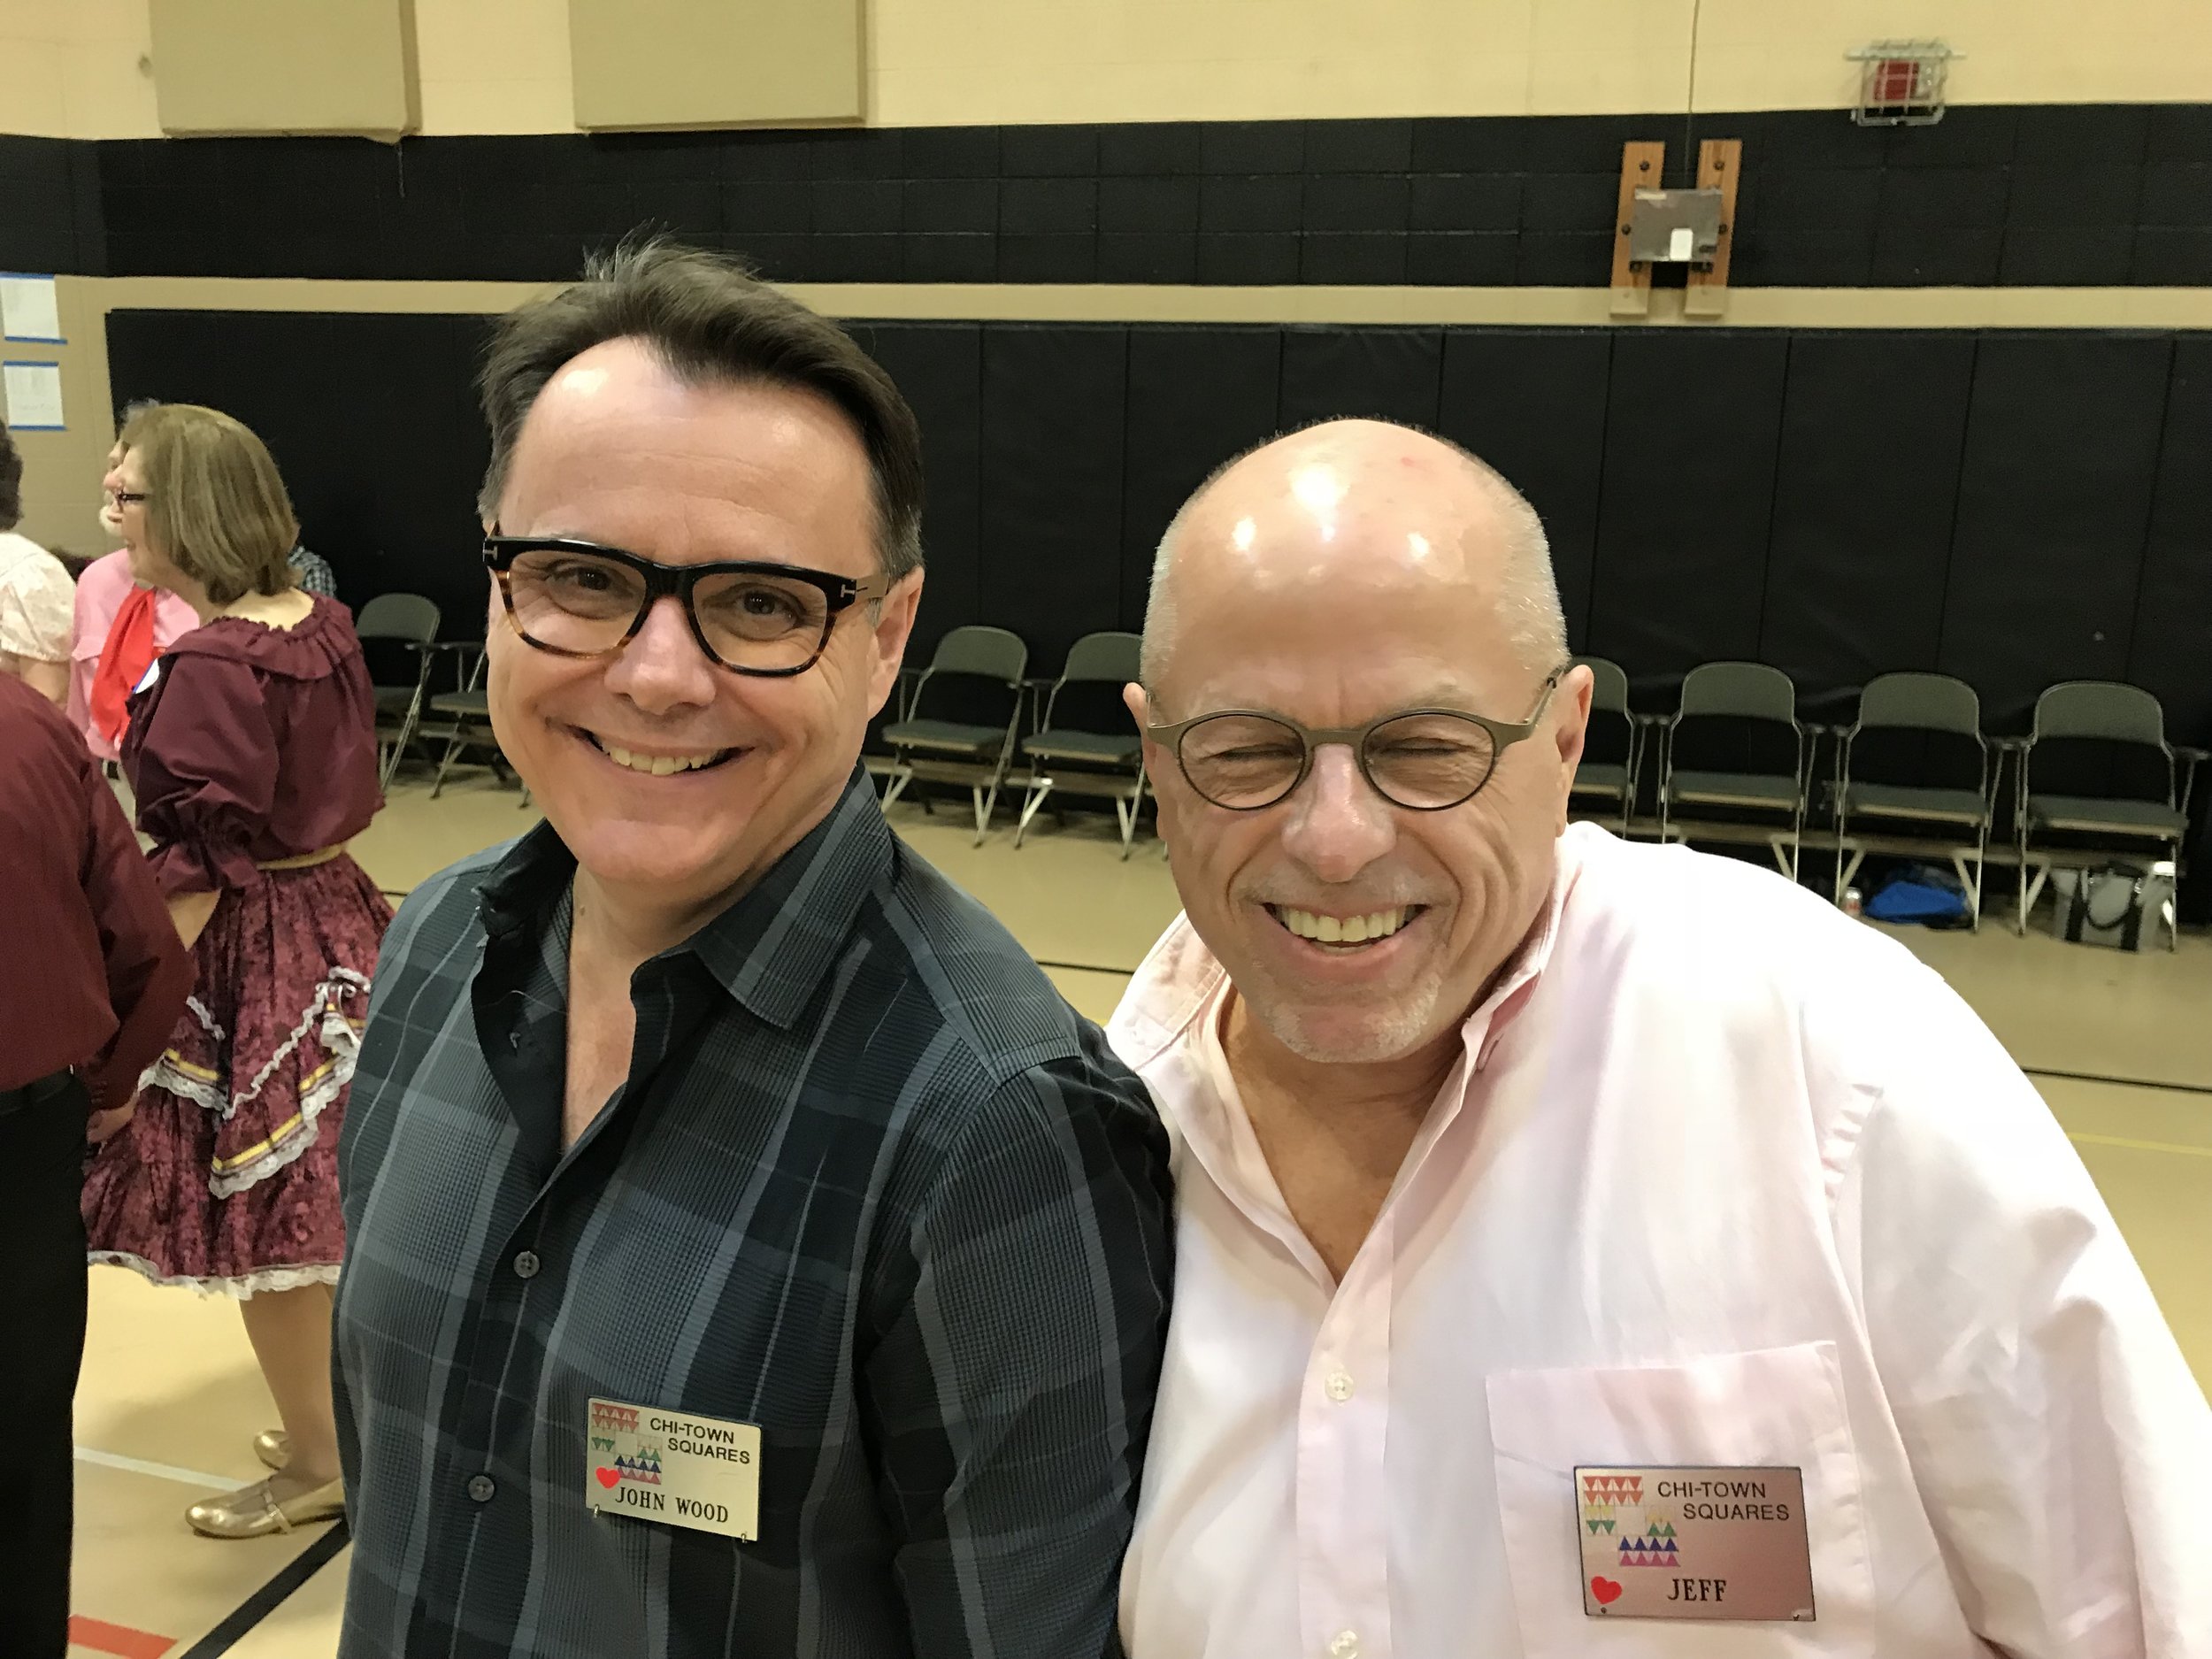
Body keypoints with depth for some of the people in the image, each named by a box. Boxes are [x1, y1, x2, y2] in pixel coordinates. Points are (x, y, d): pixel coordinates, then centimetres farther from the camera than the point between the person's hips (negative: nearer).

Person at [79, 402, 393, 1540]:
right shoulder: (323, 624, 3)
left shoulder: (209, 667, -22)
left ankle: (314, 1463, 24)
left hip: (246, 950, -9)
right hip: (337, 917, 9)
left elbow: (200, 867, -21)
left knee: (262, 1220, 7)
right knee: (335, 1204, 20)